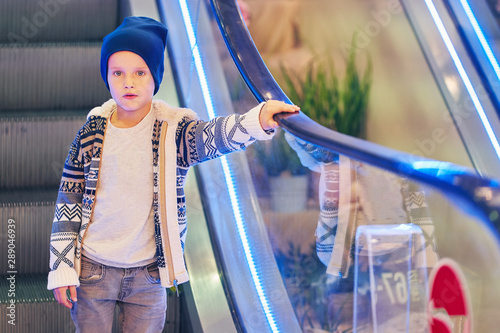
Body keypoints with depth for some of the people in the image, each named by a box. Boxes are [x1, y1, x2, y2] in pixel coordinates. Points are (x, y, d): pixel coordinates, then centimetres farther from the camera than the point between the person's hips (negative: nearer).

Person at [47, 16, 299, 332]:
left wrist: (258, 120, -52)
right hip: (93, 270, 1)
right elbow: (68, 202, 0)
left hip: (148, 274, -1)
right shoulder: (94, 131, -5)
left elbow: (213, 135, -32)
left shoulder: (173, 130, -9)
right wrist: (62, 268, -2)